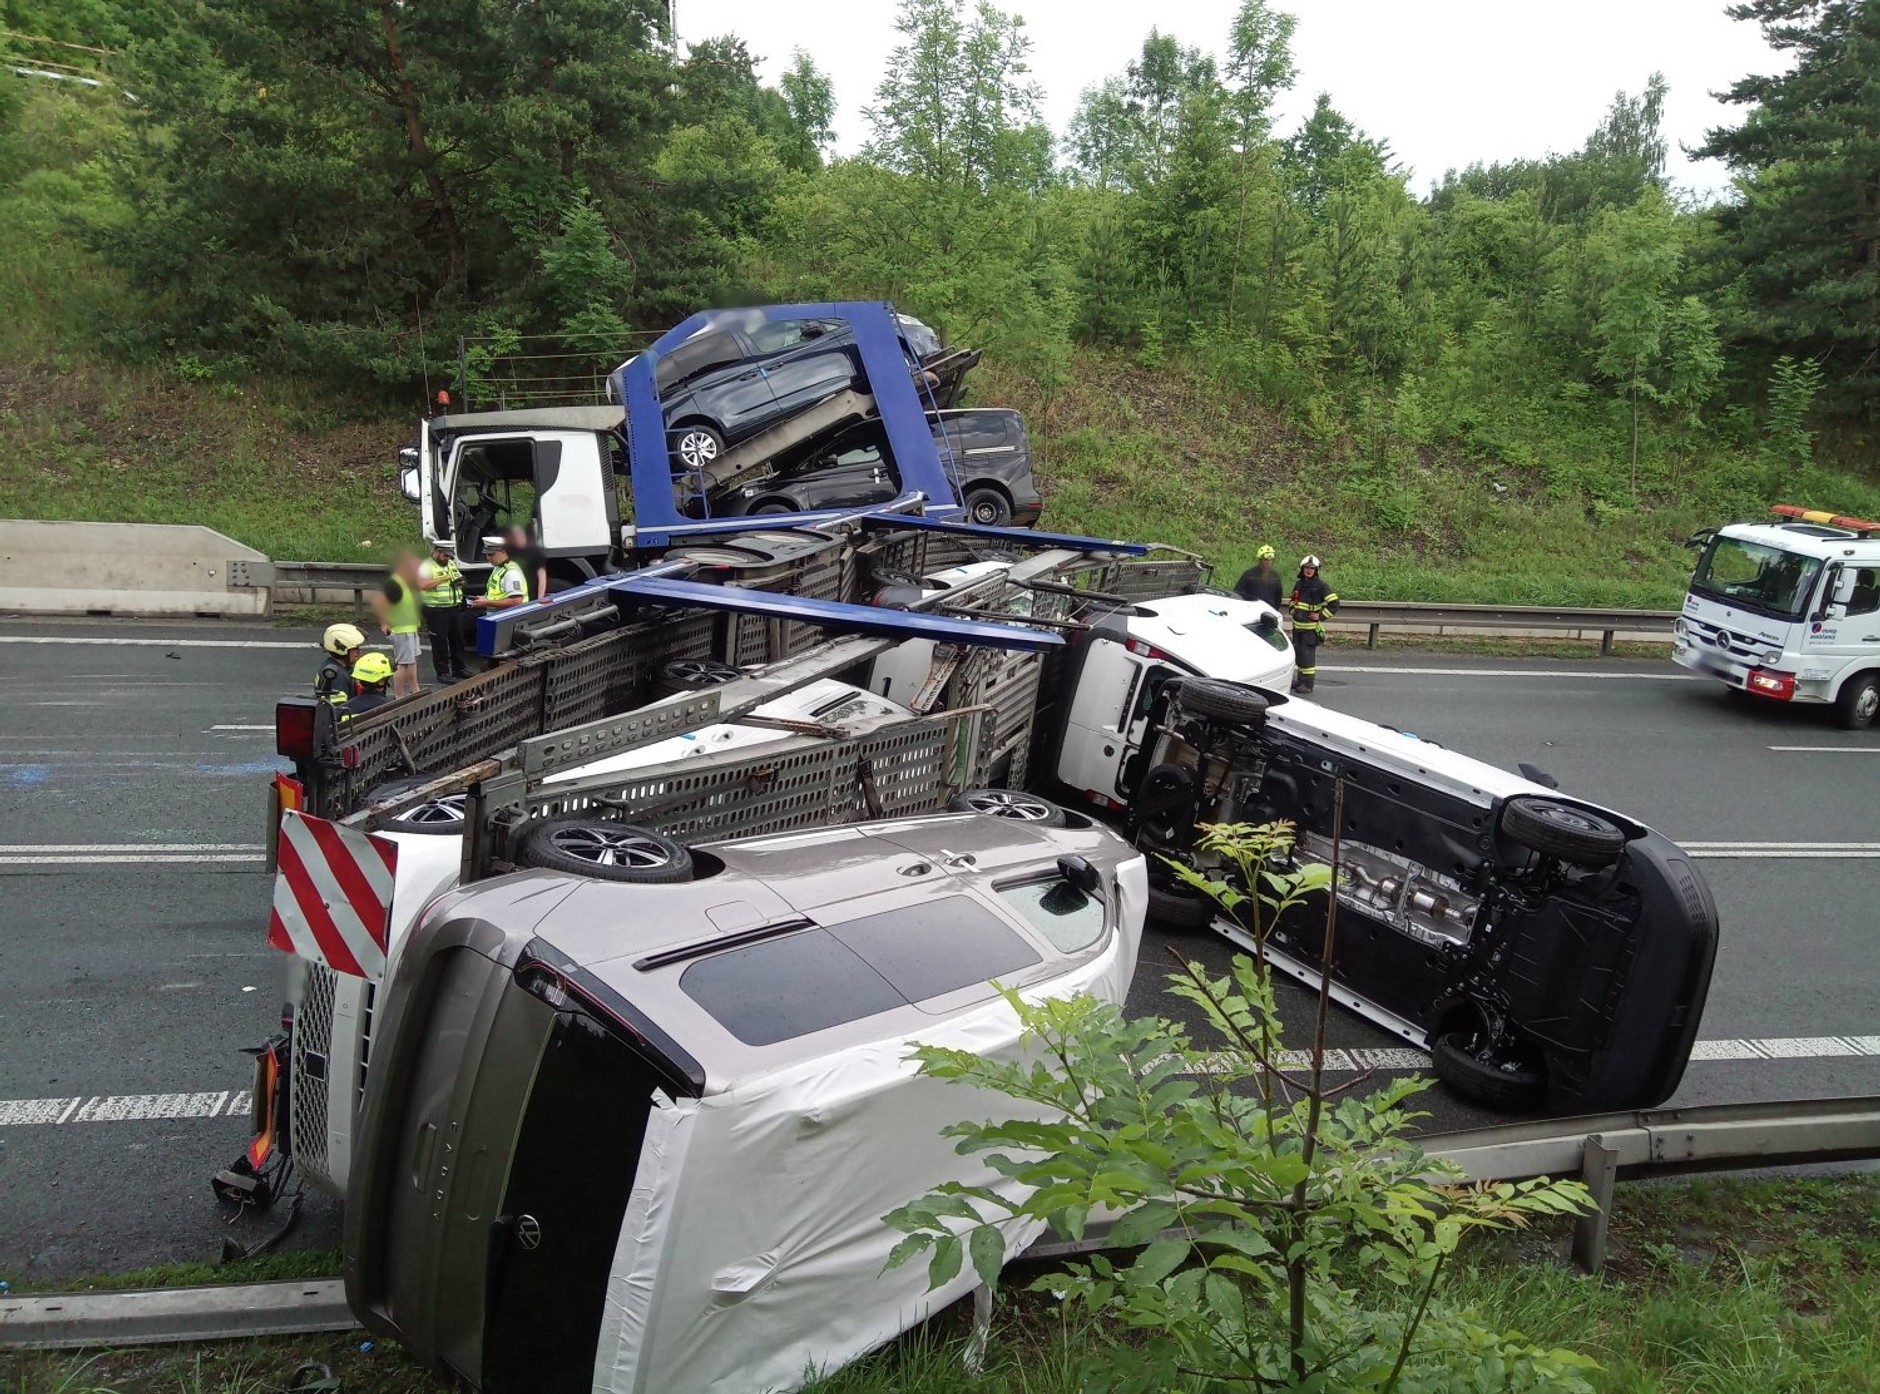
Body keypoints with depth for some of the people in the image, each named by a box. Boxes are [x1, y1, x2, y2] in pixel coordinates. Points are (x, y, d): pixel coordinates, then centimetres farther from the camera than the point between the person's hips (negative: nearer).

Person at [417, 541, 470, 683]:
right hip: (436, 611, -8)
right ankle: (443, 674, 6)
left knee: (457, 640, 15)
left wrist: (460, 581, -3)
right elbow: (422, 585, -26)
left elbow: (460, 580, 23)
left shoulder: (451, 564, 14)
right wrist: (445, 578, -24)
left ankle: (459, 670, 28)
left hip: (454, 608, 8)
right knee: (440, 643, -1)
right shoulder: (426, 566, -11)